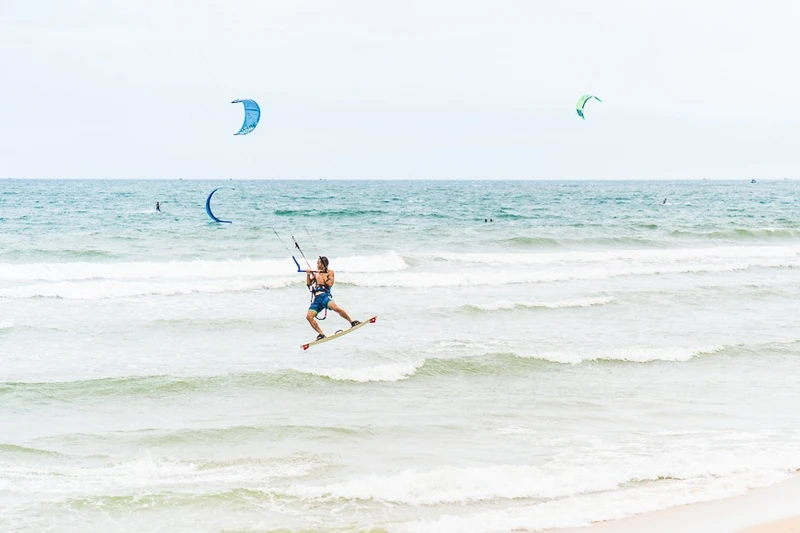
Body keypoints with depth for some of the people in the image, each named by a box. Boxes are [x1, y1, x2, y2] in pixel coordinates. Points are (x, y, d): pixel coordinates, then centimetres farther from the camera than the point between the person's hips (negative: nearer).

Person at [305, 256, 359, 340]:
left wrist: (321, 276, -2)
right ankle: (321, 334, -6)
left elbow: (330, 284, -3)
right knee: (309, 316, -15)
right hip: (316, 299, 5)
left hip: (325, 295, -5)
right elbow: (309, 284, 18)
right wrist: (308, 275, 3)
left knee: (335, 307, -34)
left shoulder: (330, 273, 12)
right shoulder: (315, 273, 24)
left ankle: (352, 322, -21)